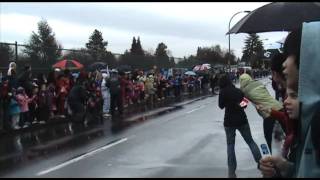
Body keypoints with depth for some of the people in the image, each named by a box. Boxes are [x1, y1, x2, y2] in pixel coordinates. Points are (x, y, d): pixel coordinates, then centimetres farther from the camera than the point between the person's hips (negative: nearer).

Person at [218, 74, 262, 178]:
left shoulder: (223, 92, -8)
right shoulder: (238, 90, 6)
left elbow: (221, 106, 0)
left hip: (229, 121, -3)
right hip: (242, 119, 3)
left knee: (230, 144, 6)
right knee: (250, 141, 14)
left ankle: (232, 171, 5)